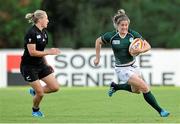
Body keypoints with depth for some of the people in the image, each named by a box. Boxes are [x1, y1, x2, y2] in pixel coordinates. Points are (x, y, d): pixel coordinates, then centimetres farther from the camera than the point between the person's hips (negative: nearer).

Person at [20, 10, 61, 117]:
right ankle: (35, 110, 23)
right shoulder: (32, 33, -20)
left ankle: (34, 91, 22)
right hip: (29, 67, -8)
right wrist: (49, 52, -23)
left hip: (40, 65, 8)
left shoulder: (44, 32, 6)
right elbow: (32, 52, -24)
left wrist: (46, 64, 15)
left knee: (55, 87, -2)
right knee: (40, 93, -7)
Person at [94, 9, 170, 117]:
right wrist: (97, 58, 7)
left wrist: (140, 50, -25)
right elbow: (98, 41, 4)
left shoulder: (133, 34, -9)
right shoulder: (111, 36, -15)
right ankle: (160, 110, -4)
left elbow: (148, 46, -5)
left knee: (136, 90, 24)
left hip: (133, 66, 5)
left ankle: (115, 86, 44)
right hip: (122, 69, -5)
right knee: (145, 88, -14)